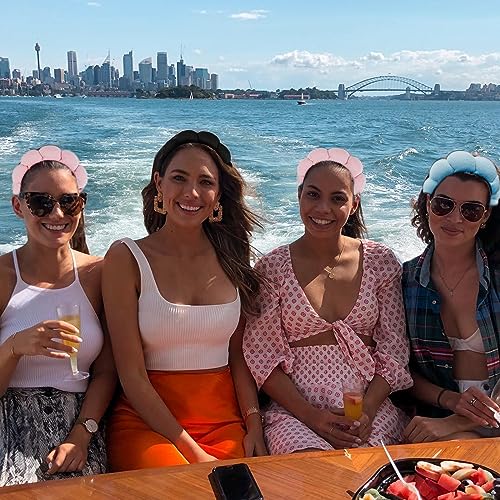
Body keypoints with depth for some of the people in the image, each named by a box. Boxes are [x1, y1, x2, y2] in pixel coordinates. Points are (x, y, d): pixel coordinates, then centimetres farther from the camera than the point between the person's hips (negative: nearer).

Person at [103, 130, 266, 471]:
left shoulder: (231, 257, 6)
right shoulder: (126, 258, -5)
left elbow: (239, 358, 8)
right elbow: (132, 376, -9)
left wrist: (254, 425, -8)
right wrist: (191, 451, -14)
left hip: (226, 420, 4)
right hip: (147, 420, -3)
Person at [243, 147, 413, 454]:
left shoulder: (381, 262, 6)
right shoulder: (272, 268, 1)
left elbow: (394, 350, 5)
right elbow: (263, 358, -2)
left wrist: (367, 409, -9)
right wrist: (310, 416, -12)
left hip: (371, 407, 2)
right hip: (296, 408, -2)